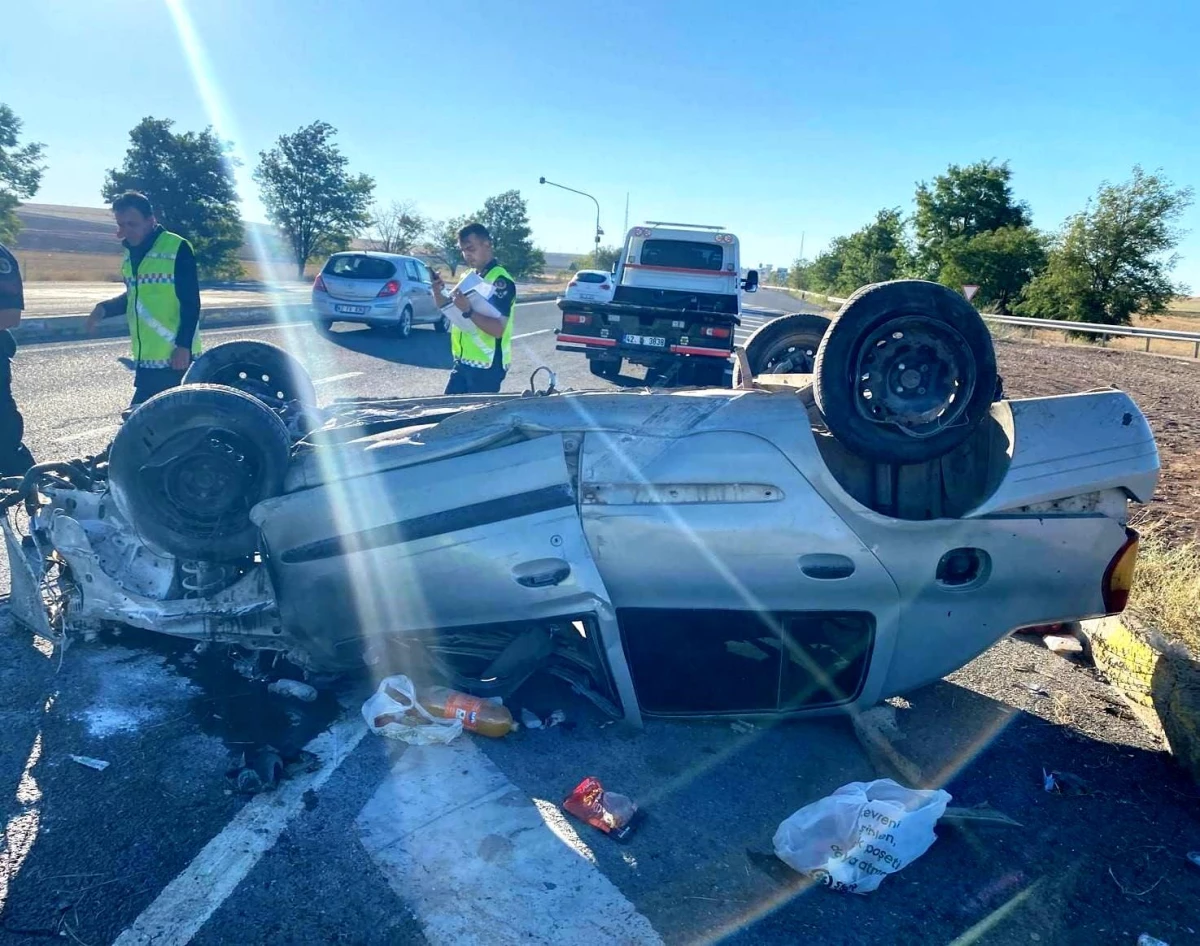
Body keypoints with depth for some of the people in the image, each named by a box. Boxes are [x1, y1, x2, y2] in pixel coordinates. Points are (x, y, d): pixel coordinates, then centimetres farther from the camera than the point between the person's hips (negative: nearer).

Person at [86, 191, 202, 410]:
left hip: (175, 356, -8)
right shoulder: (131, 253, 14)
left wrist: (183, 346, -19)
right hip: (146, 358, 8)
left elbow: (191, 303, -13)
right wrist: (105, 308, 9)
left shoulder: (177, 248, -11)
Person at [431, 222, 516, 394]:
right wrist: (438, 292, -1)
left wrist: (468, 310, -33)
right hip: (463, 362, 8)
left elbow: (498, 329, -23)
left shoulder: (500, 281, -14)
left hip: (486, 366, -8)